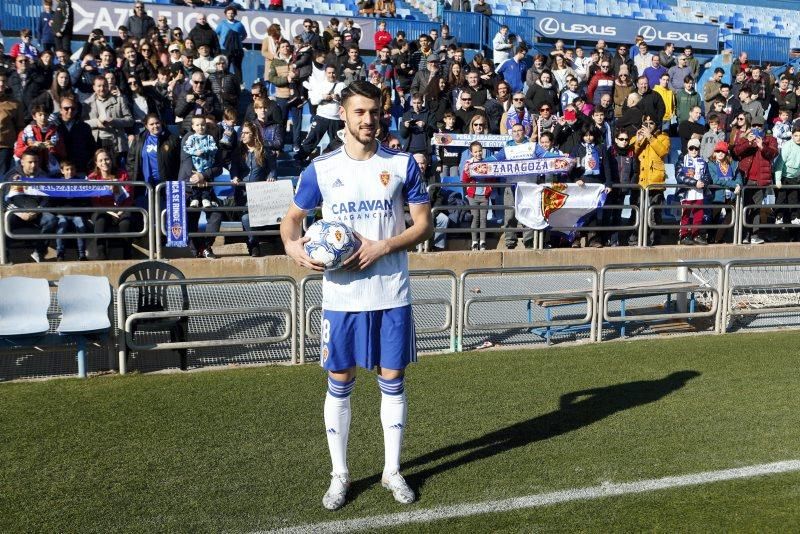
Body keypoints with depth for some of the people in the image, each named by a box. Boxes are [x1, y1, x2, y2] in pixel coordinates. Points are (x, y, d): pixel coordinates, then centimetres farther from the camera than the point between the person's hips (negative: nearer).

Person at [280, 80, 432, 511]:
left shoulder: (402, 164, 0)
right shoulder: (321, 168, 1)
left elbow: (424, 225, 2)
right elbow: (292, 219, 11)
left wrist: (382, 247, -14)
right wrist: (292, 245, -12)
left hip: (392, 294, 0)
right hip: (341, 295, 0)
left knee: (392, 381, 8)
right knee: (339, 384, 7)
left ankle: (392, 471, 25)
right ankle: (339, 475, 23)